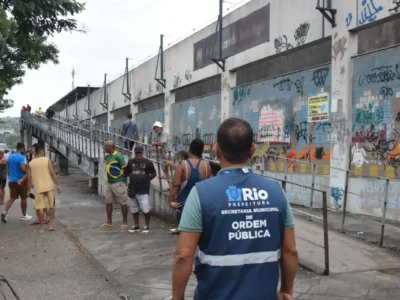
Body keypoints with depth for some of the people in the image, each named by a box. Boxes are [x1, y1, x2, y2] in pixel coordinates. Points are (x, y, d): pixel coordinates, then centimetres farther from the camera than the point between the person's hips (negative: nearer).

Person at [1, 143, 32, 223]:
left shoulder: (9, 157, 10)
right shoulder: (22, 157, -15)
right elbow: (23, 169, -28)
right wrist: (27, 171, -11)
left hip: (11, 181, 6)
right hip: (21, 181, -6)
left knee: (12, 198, 10)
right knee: (23, 198, 8)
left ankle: (4, 212, -11)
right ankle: (24, 215, 18)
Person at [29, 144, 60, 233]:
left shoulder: (31, 163, 3)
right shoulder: (47, 160, -3)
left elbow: (30, 177, 3)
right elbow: (52, 173, -9)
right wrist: (58, 185, -5)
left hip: (38, 187, 1)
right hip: (49, 186, -1)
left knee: (40, 207, 5)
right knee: (51, 205, 14)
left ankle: (41, 227, 7)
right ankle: (51, 224, 13)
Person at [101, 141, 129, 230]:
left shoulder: (118, 156, -15)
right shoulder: (107, 157, 9)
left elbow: (125, 170, -14)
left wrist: (125, 183, -12)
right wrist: (108, 180, 16)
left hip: (118, 183, -8)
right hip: (109, 183, 8)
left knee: (123, 203, 2)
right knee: (108, 202, 13)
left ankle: (125, 222, 11)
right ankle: (109, 222, 25)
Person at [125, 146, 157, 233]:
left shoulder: (148, 162, -3)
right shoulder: (131, 162, 6)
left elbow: (154, 173, 6)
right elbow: (126, 173, 15)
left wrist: (147, 179, 0)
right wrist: (132, 179, 6)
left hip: (143, 189, -4)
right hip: (133, 189, 4)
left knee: (145, 208, -8)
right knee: (134, 209, 12)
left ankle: (147, 226, 6)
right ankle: (136, 226, 24)